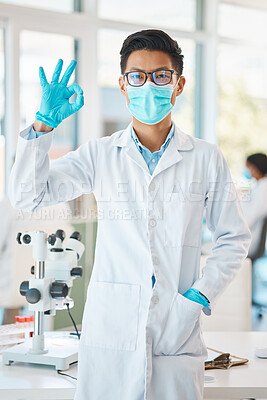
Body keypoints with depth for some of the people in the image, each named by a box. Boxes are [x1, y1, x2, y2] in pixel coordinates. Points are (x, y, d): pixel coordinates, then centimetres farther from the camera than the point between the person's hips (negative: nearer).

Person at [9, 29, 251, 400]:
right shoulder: (100, 154, 6)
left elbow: (233, 238, 10)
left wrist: (198, 298, -3)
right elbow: (28, 195, 2)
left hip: (177, 335, 0)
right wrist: (45, 122, -8)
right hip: (108, 336, 0)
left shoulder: (206, 158, 5)